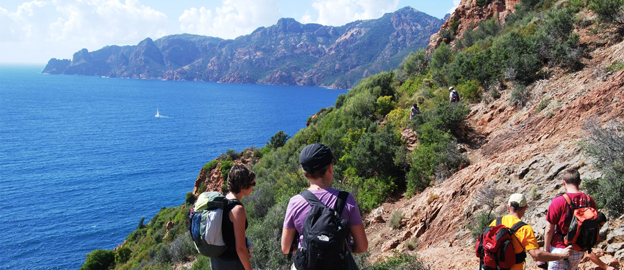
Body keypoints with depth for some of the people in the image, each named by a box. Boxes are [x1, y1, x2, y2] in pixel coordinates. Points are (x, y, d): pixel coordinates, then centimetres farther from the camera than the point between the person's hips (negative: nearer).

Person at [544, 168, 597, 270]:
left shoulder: (558, 202, -16)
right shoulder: (590, 201, -4)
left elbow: (549, 230, -12)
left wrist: (546, 249, 0)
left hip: (559, 250, -4)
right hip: (579, 250, 4)